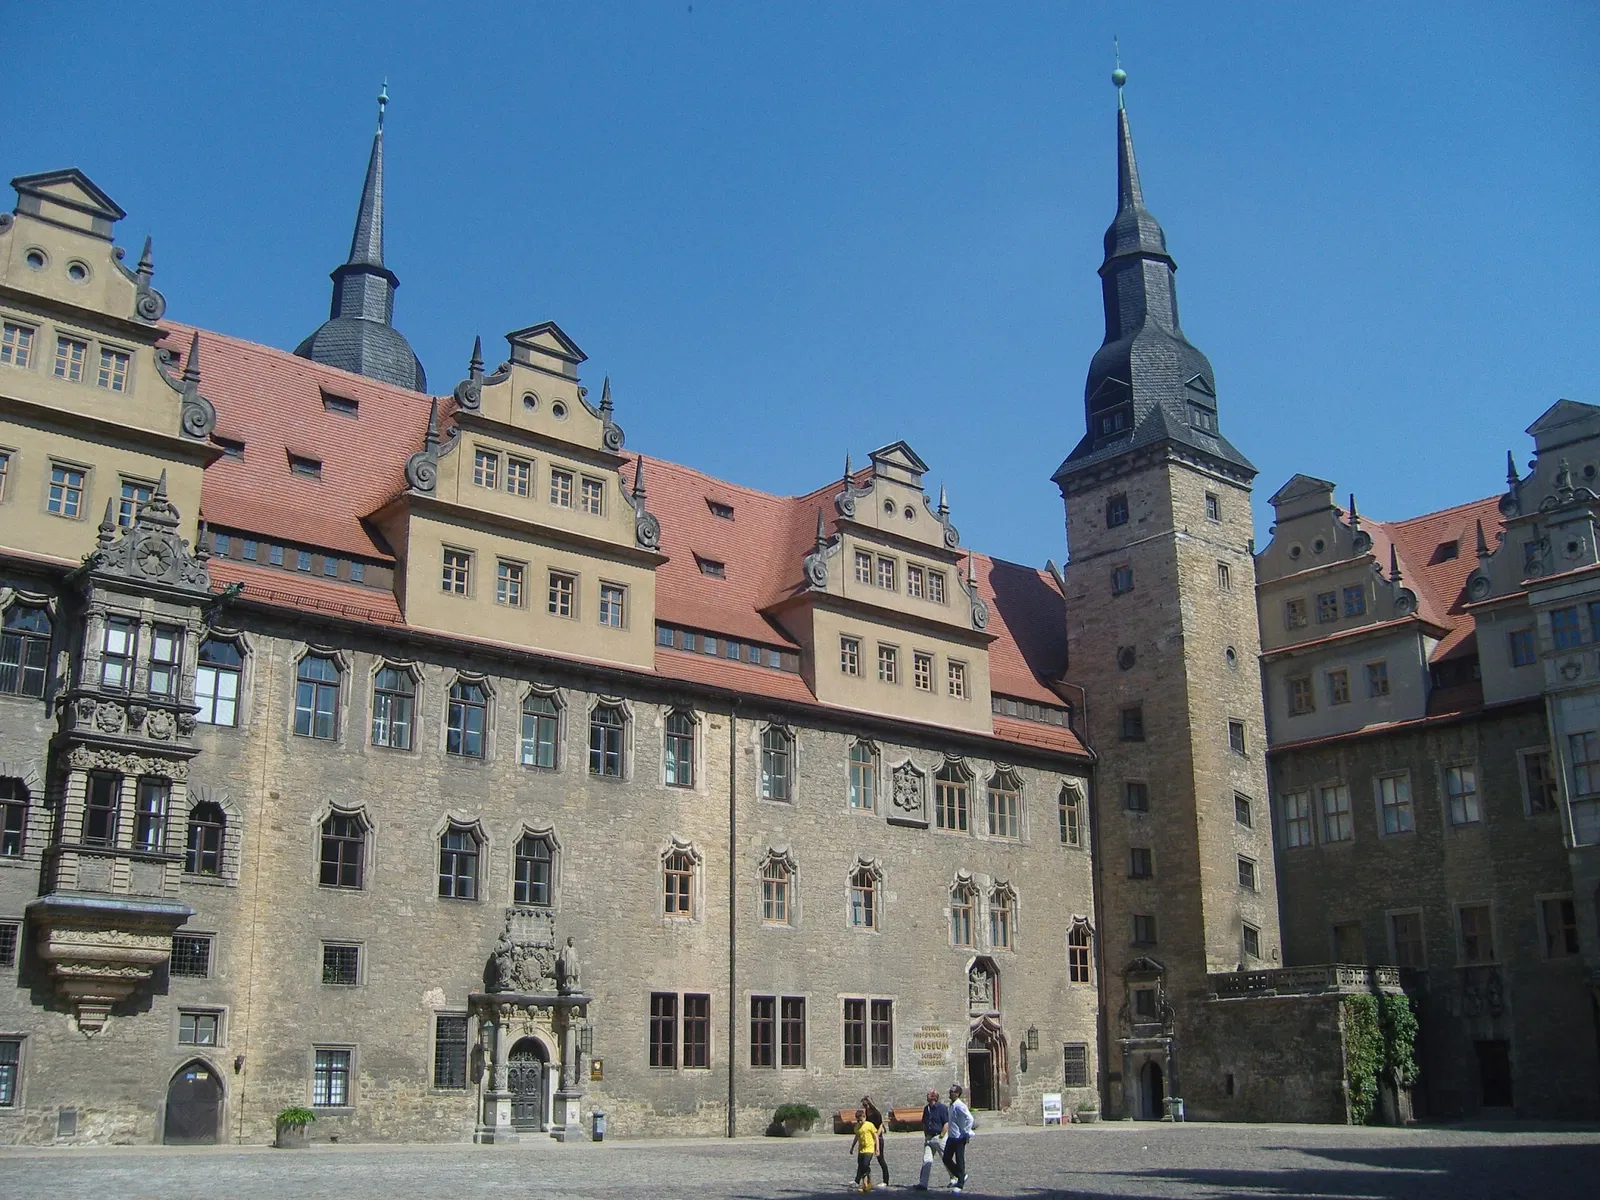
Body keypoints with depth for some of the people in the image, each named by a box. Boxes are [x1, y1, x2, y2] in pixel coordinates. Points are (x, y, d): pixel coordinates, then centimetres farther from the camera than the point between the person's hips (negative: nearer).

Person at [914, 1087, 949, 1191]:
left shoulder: (941, 1108, -11)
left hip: (939, 1137, -6)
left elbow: (946, 1124, -14)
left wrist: (941, 1136, -15)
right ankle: (923, 1183, -7)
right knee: (926, 1161, -2)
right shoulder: (926, 1108, 11)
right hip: (928, 1138, 6)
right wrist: (926, 1136, 11)